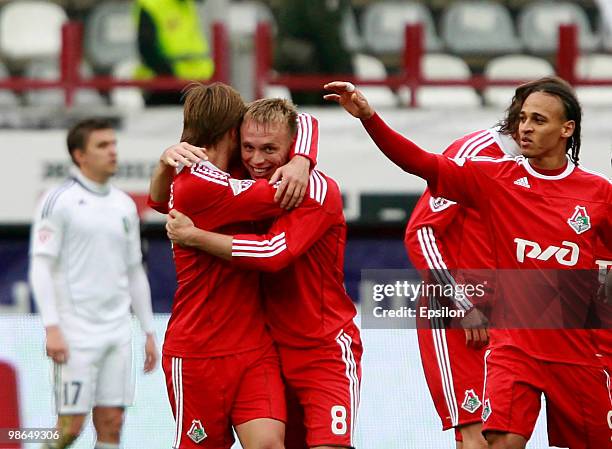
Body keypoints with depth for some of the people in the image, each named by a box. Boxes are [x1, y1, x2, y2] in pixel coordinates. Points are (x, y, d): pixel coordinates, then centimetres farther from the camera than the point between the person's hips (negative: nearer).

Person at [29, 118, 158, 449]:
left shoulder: (125, 206, 13)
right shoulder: (59, 201, -5)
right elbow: (40, 266, -9)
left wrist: (149, 331, 16)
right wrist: (52, 328, -18)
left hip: (118, 332, 6)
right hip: (76, 333, -6)